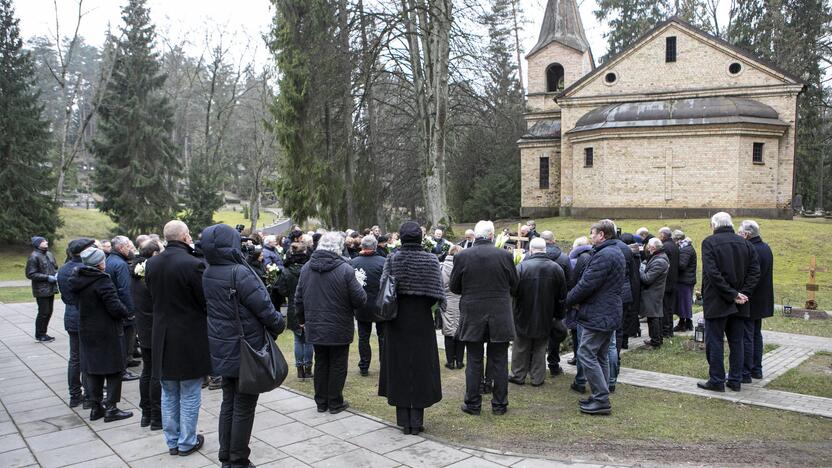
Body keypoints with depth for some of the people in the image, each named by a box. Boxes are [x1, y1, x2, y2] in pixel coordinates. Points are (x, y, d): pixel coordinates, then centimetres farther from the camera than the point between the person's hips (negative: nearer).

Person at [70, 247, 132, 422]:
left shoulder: (78, 280, 5)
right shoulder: (102, 281, -19)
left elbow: (78, 303, 13)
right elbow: (115, 307, -22)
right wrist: (125, 312, -3)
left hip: (86, 330, 7)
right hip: (107, 332, -7)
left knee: (93, 369, 13)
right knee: (113, 369, 2)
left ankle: (95, 407, 20)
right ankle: (111, 408, 4)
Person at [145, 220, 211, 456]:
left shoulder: (151, 264, -1)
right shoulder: (193, 264, -20)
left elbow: (153, 294, 8)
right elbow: (206, 300, -14)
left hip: (162, 337, 6)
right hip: (190, 338, -5)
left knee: (168, 394, 18)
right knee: (189, 395, 9)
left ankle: (172, 441, 28)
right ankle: (187, 442, 19)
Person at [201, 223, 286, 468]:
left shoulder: (208, 274, 0)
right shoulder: (240, 273, -23)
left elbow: (212, 306, 10)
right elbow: (264, 307, -21)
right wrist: (279, 323, -3)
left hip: (223, 348, 7)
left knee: (228, 402, 18)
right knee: (244, 407, 5)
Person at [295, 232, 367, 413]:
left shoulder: (306, 268, 0)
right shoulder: (345, 269, -18)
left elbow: (299, 298, 7)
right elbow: (359, 299, -17)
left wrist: (302, 319, 19)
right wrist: (360, 288, 5)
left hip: (315, 327, 5)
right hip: (339, 328, -5)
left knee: (321, 363, 16)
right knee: (338, 365, 9)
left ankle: (321, 402, 25)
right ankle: (335, 403, 17)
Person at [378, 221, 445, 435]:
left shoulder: (392, 260, -6)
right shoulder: (430, 260, -8)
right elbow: (437, 292, -10)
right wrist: (425, 304, 7)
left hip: (397, 321, 1)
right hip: (421, 321, -1)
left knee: (399, 367, 10)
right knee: (420, 367, 8)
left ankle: (403, 420, 16)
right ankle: (416, 421, 10)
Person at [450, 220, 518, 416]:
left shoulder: (462, 256, -8)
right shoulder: (505, 255, -7)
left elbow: (454, 287, 0)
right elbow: (514, 286, 3)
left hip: (472, 316, 0)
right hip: (500, 317, 0)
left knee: (474, 362, 9)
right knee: (499, 362, 10)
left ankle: (472, 404, 15)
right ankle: (499, 404, 18)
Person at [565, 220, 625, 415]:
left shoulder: (603, 255, -19)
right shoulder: (616, 253, 15)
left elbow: (587, 284, -21)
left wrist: (569, 300, -5)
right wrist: (578, 300, 5)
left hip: (598, 316, -11)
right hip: (610, 314, 11)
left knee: (586, 354, -6)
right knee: (601, 356, 16)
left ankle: (601, 400, -5)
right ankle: (601, 397, 23)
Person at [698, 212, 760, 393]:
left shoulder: (709, 242, -10)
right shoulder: (745, 243, 7)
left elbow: (712, 273, -19)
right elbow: (755, 272, 1)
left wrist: (732, 295, -14)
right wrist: (742, 294, -5)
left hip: (716, 303, -5)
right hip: (739, 304, 5)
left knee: (715, 342, 3)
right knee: (736, 343, 12)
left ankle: (717, 381, 7)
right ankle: (735, 381, 18)